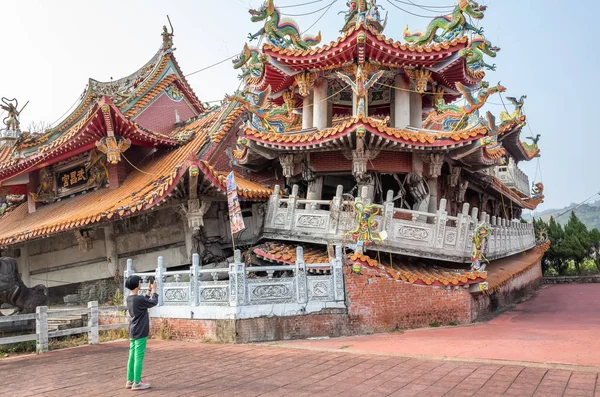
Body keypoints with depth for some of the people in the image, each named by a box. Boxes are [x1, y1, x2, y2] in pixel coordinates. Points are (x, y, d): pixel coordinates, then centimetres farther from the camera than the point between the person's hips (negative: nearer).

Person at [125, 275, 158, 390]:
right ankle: (136, 383, 0)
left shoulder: (129, 298, 8)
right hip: (140, 333, -9)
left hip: (133, 332, 9)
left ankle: (130, 381, 19)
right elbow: (154, 302, -8)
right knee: (139, 357, -4)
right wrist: (154, 290, 4)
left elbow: (145, 302, 19)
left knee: (132, 356, 13)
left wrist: (149, 291, 17)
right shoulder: (139, 299, -20)